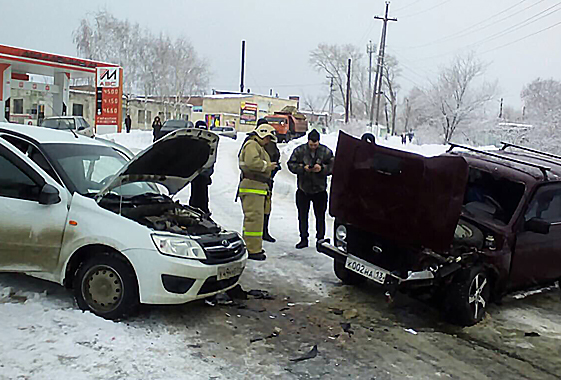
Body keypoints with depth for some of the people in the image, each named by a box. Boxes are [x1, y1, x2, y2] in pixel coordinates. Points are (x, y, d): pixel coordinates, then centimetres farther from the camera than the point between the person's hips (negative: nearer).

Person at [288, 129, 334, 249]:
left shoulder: (326, 152, -3)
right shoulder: (299, 151, -3)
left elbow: (332, 167, -3)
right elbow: (291, 165, -3)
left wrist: (321, 168, -20)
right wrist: (303, 168, -19)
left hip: (320, 189, 0)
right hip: (303, 189, 1)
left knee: (320, 215, 5)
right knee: (302, 215, 6)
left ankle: (320, 239, 16)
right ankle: (303, 239, 18)